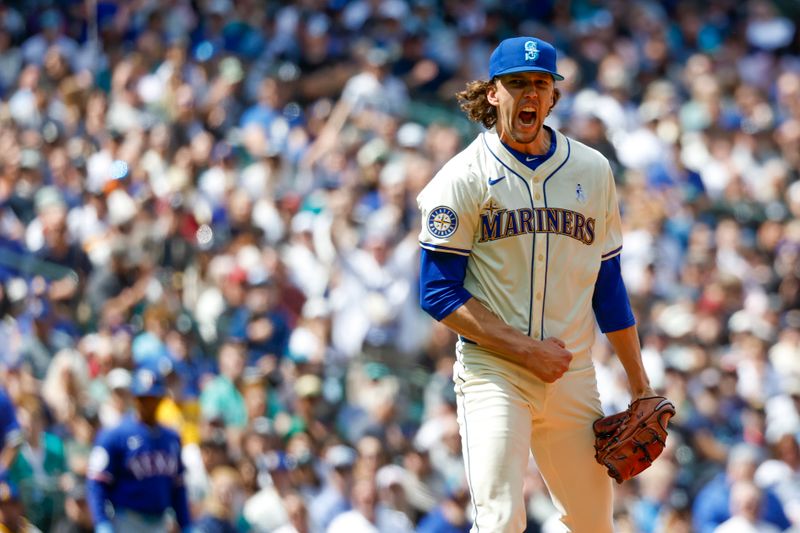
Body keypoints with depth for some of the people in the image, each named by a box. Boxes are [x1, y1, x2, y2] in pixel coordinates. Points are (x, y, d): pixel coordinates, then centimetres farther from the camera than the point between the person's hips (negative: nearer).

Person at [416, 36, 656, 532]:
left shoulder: (592, 171, 10)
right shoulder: (463, 178, -3)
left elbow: (608, 282, 17)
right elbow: (439, 293, -7)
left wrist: (640, 382, 15)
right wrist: (526, 350, -14)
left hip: (574, 378, 4)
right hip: (493, 374, -4)